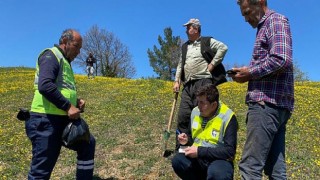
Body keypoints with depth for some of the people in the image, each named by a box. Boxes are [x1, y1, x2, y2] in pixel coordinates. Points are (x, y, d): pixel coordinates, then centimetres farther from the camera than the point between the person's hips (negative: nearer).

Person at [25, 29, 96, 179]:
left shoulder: (65, 62, 22)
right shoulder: (51, 56, -8)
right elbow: (45, 86, -24)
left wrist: (76, 101, 9)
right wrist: (68, 106, -20)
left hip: (63, 120, 10)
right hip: (46, 120, -10)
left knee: (88, 143, 17)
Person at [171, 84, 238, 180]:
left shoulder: (228, 117, -14)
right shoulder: (195, 112, 4)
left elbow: (230, 151, -19)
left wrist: (200, 151, -23)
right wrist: (187, 140, -5)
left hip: (219, 160, -6)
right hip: (197, 159, 6)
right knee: (177, 160, -23)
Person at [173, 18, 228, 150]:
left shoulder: (207, 41, 7)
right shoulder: (185, 47, 26)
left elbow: (223, 47, -7)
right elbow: (180, 65, 25)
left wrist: (212, 64, -11)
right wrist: (177, 81, 13)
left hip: (203, 83, -6)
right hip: (188, 85, 6)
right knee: (183, 116, 1)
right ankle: (181, 148, 9)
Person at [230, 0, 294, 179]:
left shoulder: (276, 20, -3)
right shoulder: (265, 27, 27)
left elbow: (282, 60, -19)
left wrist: (250, 73, -8)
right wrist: (248, 73, 10)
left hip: (268, 102, -10)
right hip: (275, 104, 10)